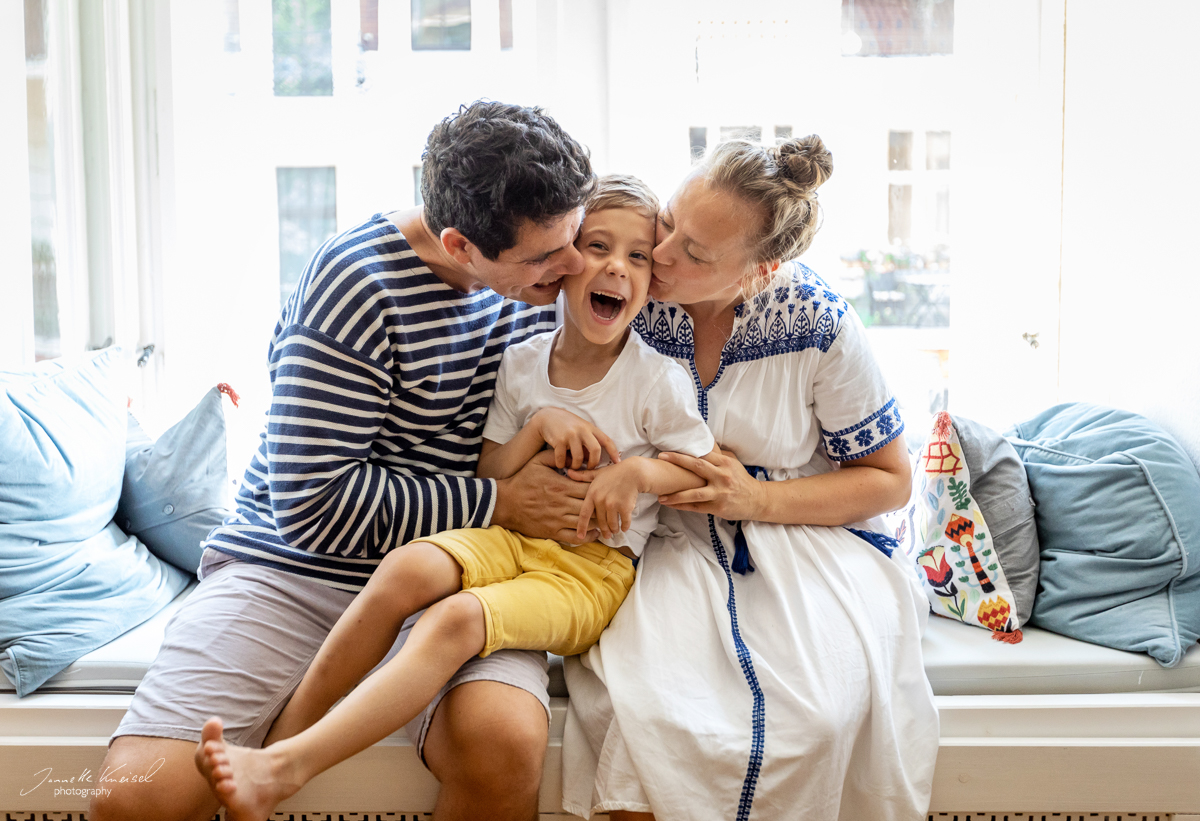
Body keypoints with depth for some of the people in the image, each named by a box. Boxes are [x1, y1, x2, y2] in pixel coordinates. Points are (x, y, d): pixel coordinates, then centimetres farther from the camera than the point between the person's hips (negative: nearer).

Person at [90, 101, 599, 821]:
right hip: (299, 566, -3)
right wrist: (497, 504, -14)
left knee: (505, 742, -29)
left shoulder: (536, 277, 3)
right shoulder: (359, 280, -15)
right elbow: (312, 504, -16)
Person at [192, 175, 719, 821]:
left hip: (595, 563, -4)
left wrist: (640, 470, -15)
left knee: (458, 617, -31)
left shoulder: (658, 379, -3)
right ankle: (282, 735, -21)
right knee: (406, 566, -28)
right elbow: (486, 480, 7)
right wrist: (538, 427, -12)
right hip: (513, 535, 4)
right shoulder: (521, 363, 7)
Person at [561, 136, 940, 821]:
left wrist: (758, 499, -14)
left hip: (804, 532, 0)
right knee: (643, 701, -31)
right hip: (671, 541, 1)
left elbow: (889, 480, 1)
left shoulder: (820, 326, -10)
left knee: (821, 711, -28)